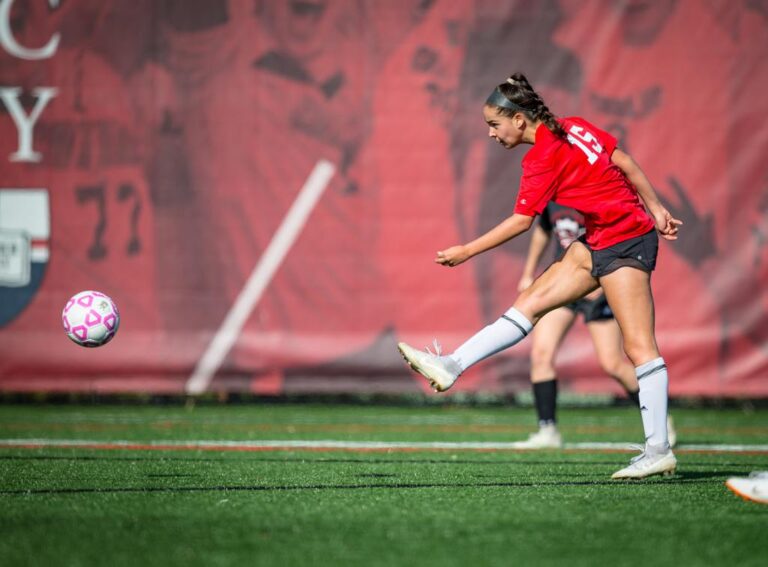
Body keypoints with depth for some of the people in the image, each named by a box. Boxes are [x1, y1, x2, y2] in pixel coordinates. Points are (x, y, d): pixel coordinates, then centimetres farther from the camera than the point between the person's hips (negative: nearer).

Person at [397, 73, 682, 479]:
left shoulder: (545, 157, -17)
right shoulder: (573, 127, 7)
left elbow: (521, 221, -15)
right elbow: (625, 163, 10)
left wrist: (467, 251, -8)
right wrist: (655, 209, 16)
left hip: (625, 240, -10)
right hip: (598, 242, 10)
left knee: (638, 345, -10)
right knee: (530, 302, 4)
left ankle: (659, 450, -10)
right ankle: (452, 366, 2)